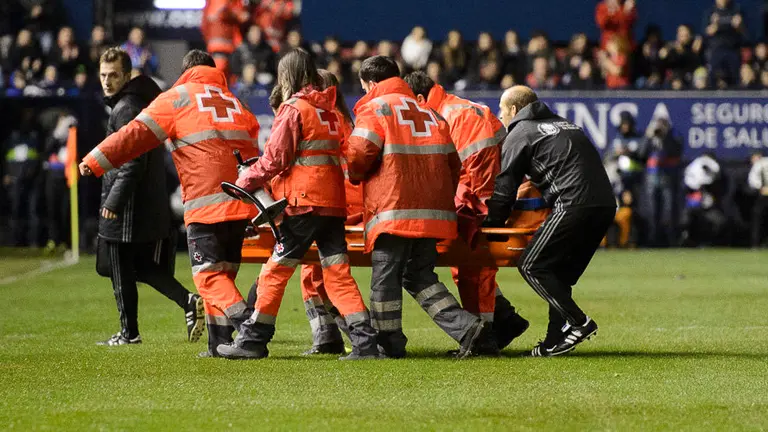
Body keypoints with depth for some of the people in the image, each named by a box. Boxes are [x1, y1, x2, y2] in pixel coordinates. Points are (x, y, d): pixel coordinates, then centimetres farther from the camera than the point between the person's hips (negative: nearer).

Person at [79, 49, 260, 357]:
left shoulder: (178, 97, 6)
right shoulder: (235, 103, 24)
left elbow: (137, 134, 0)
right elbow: (252, 152, 24)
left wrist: (95, 161, 2)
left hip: (206, 203, -6)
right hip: (240, 203, 6)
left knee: (209, 274, -5)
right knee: (222, 273, 12)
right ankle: (220, 344, 9)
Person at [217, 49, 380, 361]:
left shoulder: (293, 109, -6)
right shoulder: (330, 109, 16)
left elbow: (275, 159, -10)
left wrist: (245, 181, 4)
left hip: (303, 201, -7)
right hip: (334, 201, 7)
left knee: (276, 269, 0)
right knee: (337, 271, 4)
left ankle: (253, 340, 4)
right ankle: (365, 341, -5)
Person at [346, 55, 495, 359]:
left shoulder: (375, 108, 1)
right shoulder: (428, 112, 20)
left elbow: (359, 154, -12)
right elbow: (452, 163, 18)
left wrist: (355, 175, 9)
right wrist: (444, 198, 27)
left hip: (393, 208, -6)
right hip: (433, 210, 6)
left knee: (385, 276, 2)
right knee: (420, 276, 12)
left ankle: (389, 343, 3)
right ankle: (468, 328, -1)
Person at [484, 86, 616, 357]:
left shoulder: (519, 134, 6)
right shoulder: (562, 124, 31)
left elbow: (503, 189, 5)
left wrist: (490, 224, 16)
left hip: (575, 206, -8)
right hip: (606, 204, 9)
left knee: (532, 266, -4)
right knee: (560, 273, 15)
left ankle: (579, 322, -12)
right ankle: (556, 339, 10)